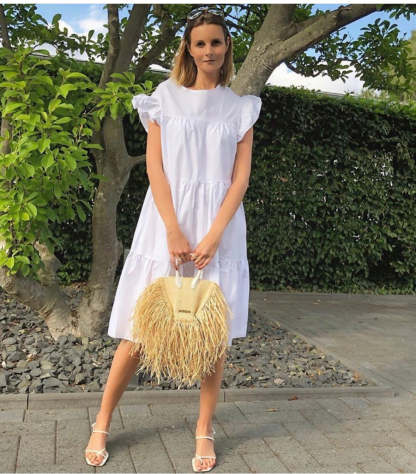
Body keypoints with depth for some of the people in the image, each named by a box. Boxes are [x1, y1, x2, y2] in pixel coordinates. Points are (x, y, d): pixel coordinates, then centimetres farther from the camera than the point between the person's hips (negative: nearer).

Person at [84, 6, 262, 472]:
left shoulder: (240, 107, 9)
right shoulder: (166, 96, 6)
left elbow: (241, 177, 1)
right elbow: (155, 165, -2)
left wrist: (213, 237, -11)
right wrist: (173, 231, -12)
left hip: (219, 226, 1)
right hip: (166, 221, -1)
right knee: (140, 328, 2)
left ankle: (204, 431, 19)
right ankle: (102, 425, 17)